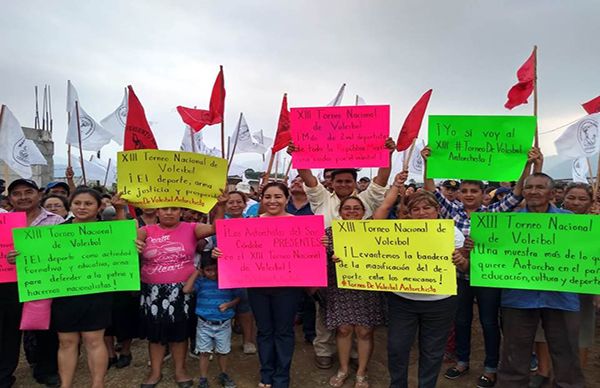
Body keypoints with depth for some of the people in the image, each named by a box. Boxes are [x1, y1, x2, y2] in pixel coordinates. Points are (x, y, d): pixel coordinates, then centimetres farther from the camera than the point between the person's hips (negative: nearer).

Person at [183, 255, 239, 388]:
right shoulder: (201, 281, -7)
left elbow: (237, 298, 3)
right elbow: (186, 289, -23)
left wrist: (228, 304, -18)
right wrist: (196, 272, -16)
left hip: (224, 324, 1)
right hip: (205, 324, 0)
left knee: (223, 352, 15)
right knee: (204, 352, 9)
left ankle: (223, 375, 36)